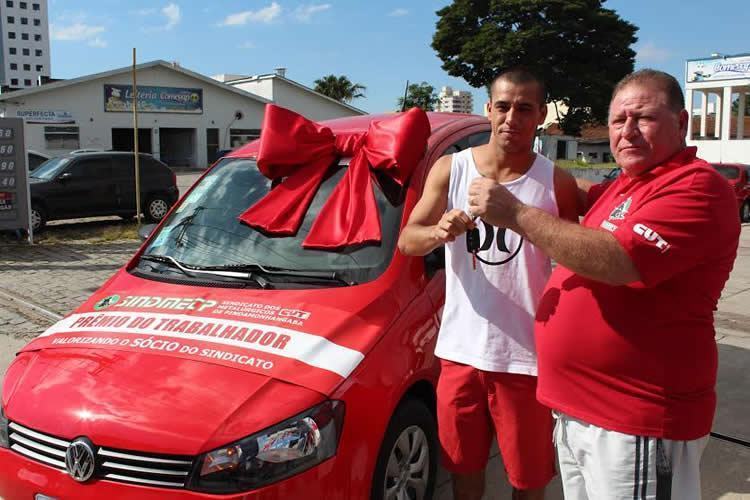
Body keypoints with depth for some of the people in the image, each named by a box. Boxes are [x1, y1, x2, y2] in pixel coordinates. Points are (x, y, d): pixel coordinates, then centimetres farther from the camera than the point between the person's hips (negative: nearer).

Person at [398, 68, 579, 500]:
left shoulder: (557, 183, -5)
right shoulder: (450, 169, 0)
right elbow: (407, 240, -4)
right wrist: (440, 232, -25)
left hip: (528, 356, -1)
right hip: (461, 350, 2)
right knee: (465, 464, 19)